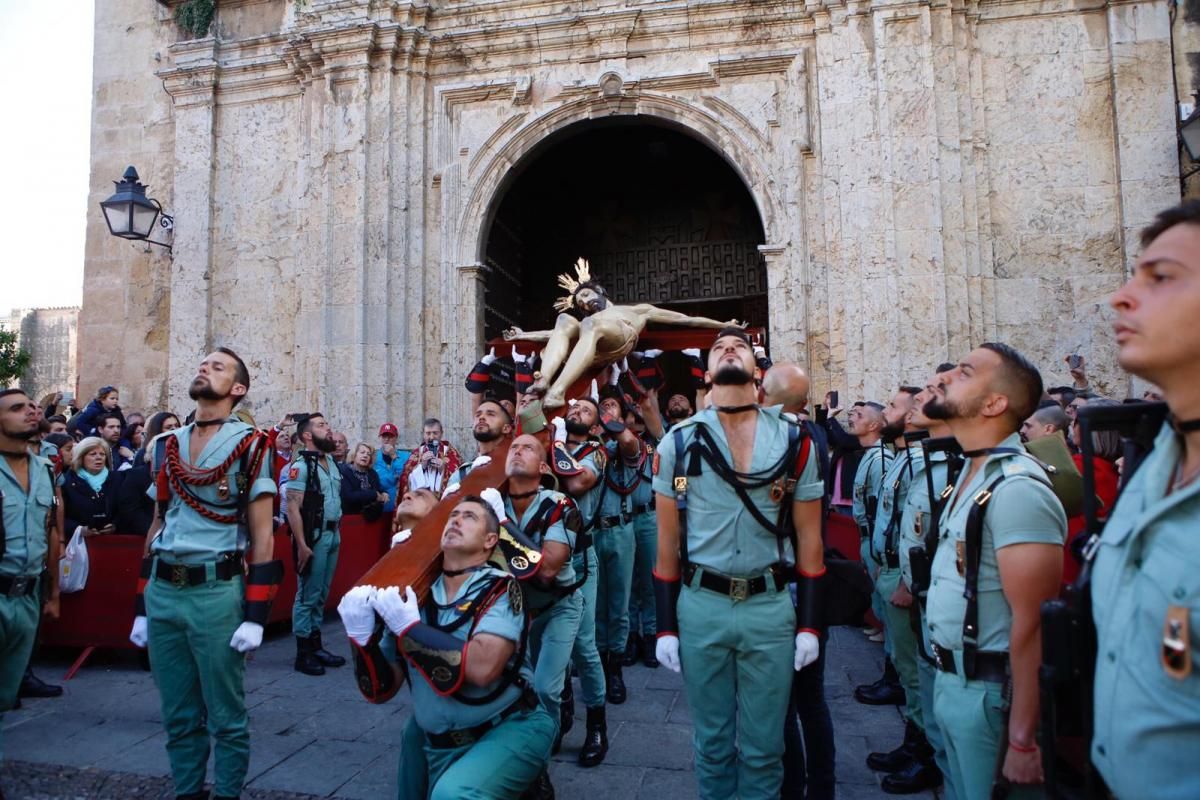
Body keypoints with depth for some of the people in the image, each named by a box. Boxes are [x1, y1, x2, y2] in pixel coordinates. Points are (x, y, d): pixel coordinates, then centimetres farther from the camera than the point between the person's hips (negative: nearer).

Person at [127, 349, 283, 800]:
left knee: (225, 717, 8)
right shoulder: (167, 447, 11)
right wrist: (142, 606, 14)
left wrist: (255, 616, -13)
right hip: (162, 592, 5)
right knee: (178, 716, 17)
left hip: (217, 592, -5)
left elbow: (262, 536, -8)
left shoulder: (250, 446, -6)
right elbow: (157, 527, 16)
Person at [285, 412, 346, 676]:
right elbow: (292, 508, -17)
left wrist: (336, 532, 15)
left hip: (333, 534, 8)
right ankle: (303, 654, 9)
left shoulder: (332, 461, 11)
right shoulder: (300, 466, -13)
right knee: (307, 595, 0)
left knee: (322, 594, 14)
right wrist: (301, 545, -20)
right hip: (314, 536, -8)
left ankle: (316, 646, 24)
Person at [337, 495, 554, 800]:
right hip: (435, 742, 6)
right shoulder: (415, 596, -1)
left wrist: (408, 627, -23)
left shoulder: (501, 589, -14)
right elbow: (381, 690, 2)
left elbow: (482, 667, -31)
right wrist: (363, 637, -16)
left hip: (508, 730, -5)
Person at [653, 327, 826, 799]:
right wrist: (666, 625, 1)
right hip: (700, 606, 0)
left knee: (763, 747, 13)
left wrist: (810, 623, 1)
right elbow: (668, 539, 2)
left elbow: (808, 537, 3)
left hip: (771, 606, 0)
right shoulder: (679, 442, -1)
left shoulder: (794, 442, 0)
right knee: (712, 742, 16)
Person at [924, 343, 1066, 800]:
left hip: (990, 693, -9)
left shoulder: (1015, 488, -22)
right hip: (951, 680, 9)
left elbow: (1033, 621, -24)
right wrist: (947, 677, 13)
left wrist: (1022, 739, -21)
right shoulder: (970, 475, 8)